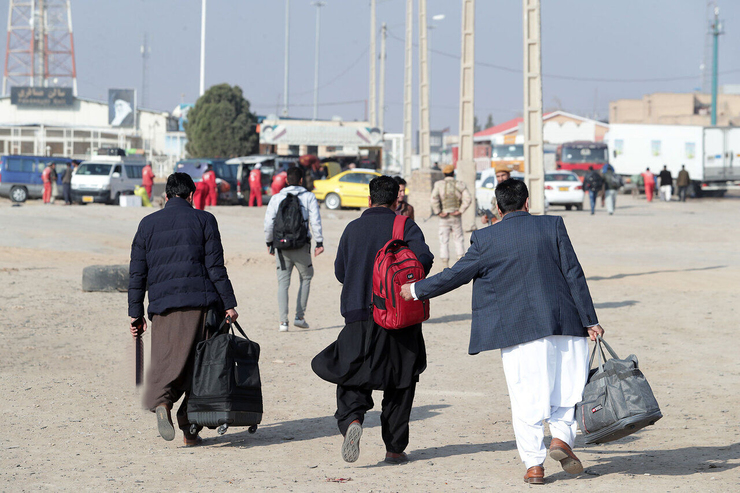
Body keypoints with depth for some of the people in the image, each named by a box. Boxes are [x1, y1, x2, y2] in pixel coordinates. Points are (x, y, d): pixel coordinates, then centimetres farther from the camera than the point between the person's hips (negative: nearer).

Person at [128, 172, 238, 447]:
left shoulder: (148, 224, 13)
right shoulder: (203, 220, 5)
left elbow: (137, 273, 11)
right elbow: (215, 267, -2)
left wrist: (136, 313, 14)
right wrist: (228, 304, 1)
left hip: (163, 306, 2)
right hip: (201, 302, -2)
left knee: (166, 361, -2)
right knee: (198, 364, 6)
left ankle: (161, 403, -32)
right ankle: (189, 428, 3)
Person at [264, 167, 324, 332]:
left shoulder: (276, 198, 4)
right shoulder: (309, 197, 1)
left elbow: (268, 223, 2)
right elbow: (315, 221, -6)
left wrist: (269, 242, 14)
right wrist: (319, 242, -2)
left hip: (281, 246, 1)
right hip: (301, 246, -1)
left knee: (283, 282, 5)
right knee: (306, 277, 17)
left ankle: (283, 321, -5)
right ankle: (300, 316, 9)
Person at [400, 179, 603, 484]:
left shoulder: (486, 239, 0)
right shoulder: (552, 226, 2)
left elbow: (457, 274, 6)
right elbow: (573, 274, 0)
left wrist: (417, 290, 21)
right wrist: (589, 320, 3)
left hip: (517, 330, 0)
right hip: (563, 322, 1)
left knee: (525, 397, 4)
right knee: (569, 383, 14)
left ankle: (534, 464, 5)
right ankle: (562, 435, -4)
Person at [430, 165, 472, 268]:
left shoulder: (438, 184, -4)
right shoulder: (460, 185, 1)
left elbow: (434, 199, -17)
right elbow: (468, 199, -9)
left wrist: (438, 212, -9)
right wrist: (460, 211, -5)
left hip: (444, 218, -1)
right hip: (456, 217, 1)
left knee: (444, 241, 2)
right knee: (458, 239, 14)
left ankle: (445, 266, -1)